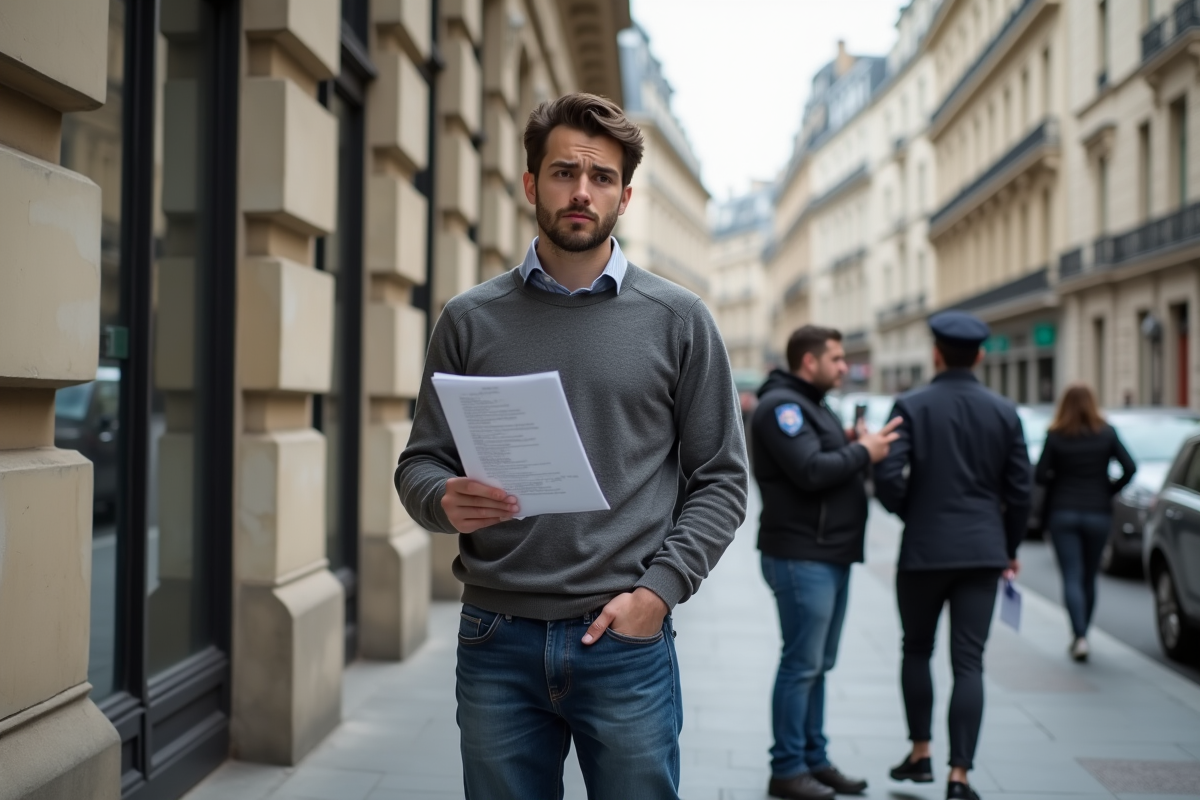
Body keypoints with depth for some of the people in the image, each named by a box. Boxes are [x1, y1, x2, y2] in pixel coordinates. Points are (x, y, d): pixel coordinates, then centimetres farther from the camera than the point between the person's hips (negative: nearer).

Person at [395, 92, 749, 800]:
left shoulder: (678, 320, 2)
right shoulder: (470, 319, 5)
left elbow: (720, 479, 3)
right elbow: (421, 464, 8)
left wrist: (659, 588, -9)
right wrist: (445, 499, -14)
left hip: (627, 641, -1)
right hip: (497, 641, 1)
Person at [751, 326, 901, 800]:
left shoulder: (814, 406, 21)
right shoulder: (781, 406, -12)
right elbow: (811, 471, -23)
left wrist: (867, 447, 1)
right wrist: (863, 452, -12)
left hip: (831, 556, 10)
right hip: (801, 558, -10)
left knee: (818, 665, 14)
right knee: (802, 665, -4)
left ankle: (815, 761, 23)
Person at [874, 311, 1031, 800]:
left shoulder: (911, 407, -7)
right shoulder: (1004, 412, 2)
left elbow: (888, 478, -14)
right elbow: (1019, 489, 4)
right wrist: (1010, 549, 17)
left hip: (924, 551, -2)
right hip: (982, 552, 2)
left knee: (916, 651, 17)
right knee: (968, 662, 3)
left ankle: (920, 754, 24)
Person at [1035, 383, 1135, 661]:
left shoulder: (1055, 436, -7)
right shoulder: (1107, 433, -2)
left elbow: (1040, 475, -9)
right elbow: (1130, 468, -8)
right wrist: (1110, 490, 5)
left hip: (1063, 512, -2)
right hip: (1098, 513, 2)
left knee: (1072, 577, -2)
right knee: (1089, 577, 15)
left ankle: (1080, 636, -17)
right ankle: (1080, 635, 24)